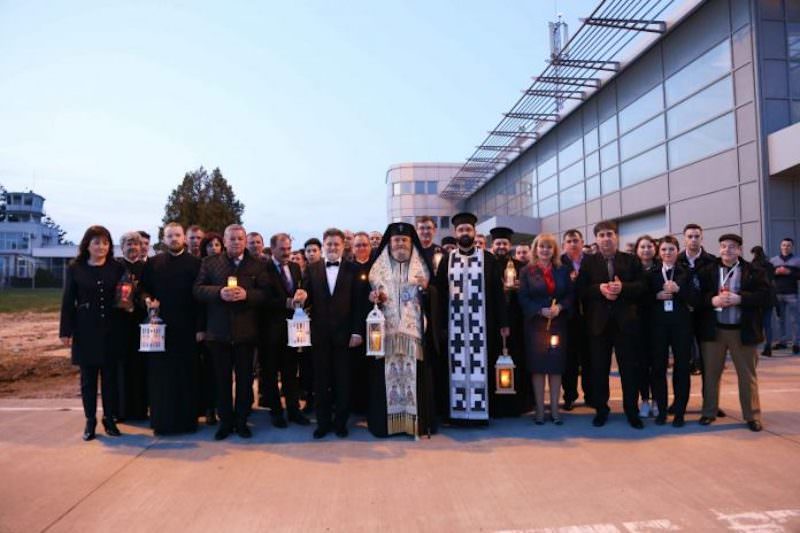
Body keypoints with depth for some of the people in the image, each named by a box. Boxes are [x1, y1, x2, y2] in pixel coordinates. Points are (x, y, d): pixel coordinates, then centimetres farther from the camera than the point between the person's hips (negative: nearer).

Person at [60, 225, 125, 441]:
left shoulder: (117, 268, 3)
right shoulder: (75, 268, 2)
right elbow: (68, 301, 2)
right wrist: (65, 331, -1)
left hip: (111, 330, 0)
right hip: (85, 331, 0)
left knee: (110, 375, 6)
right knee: (88, 376, 7)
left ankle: (109, 418, 18)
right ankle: (90, 420, 17)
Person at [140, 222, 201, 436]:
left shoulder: (195, 263, 3)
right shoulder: (153, 263, 10)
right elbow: (144, 289, 12)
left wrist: (200, 326, -7)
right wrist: (148, 300, -12)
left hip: (186, 328, -2)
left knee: (186, 375, 3)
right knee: (161, 376, 5)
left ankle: (187, 419, 12)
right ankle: (162, 420, 14)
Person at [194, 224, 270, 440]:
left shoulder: (258, 265, 4)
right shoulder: (209, 263, 7)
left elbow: (266, 293, -2)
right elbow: (197, 290, 0)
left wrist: (246, 294, -20)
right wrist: (219, 292, -17)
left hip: (246, 331, 0)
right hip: (218, 331, 1)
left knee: (245, 379, 8)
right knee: (222, 379, 9)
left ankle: (241, 421, 21)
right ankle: (225, 421, 21)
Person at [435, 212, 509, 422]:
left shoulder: (488, 259, 3)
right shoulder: (446, 261, 8)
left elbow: (498, 292, 1)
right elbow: (440, 294, 5)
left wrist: (503, 322, -4)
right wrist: (441, 324, -1)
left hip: (482, 324, -1)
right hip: (455, 324, 2)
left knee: (481, 367, 3)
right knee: (457, 368, 5)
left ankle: (481, 411, 13)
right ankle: (457, 411, 14)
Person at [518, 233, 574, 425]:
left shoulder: (563, 270, 8)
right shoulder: (527, 271, 1)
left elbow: (571, 295, 5)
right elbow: (523, 298, -4)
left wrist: (560, 307, -14)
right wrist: (540, 310, -17)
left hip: (558, 324, 2)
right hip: (535, 324, -2)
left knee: (556, 365, 4)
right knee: (538, 366, 1)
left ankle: (554, 408, 12)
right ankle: (540, 409, 9)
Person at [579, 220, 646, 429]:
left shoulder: (631, 260, 6)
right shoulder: (588, 262, 5)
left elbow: (641, 286, -2)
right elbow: (581, 290, -2)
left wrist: (622, 287, -19)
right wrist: (599, 288, -18)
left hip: (625, 321, 0)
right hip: (598, 322, 0)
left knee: (629, 368, 6)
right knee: (599, 368, 7)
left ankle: (632, 410, 18)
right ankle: (601, 410, 20)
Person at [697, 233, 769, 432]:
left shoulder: (753, 271, 1)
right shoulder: (708, 270, 3)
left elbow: (765, 296, -8)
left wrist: (739, 298, -20)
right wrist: (712, 299, -18)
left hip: (743, 330, -1)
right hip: (714, 329, 1)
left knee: (747, 374, 8)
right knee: (711, 373, 8)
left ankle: (752, 416, 20)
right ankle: (709, 412, 20)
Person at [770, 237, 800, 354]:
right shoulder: (773, 260, 10)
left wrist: (789, 272, -13)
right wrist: (775, 272, -8)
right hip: (777, 294, 3)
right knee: (780, 319, 8)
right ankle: (782, 341, 15)